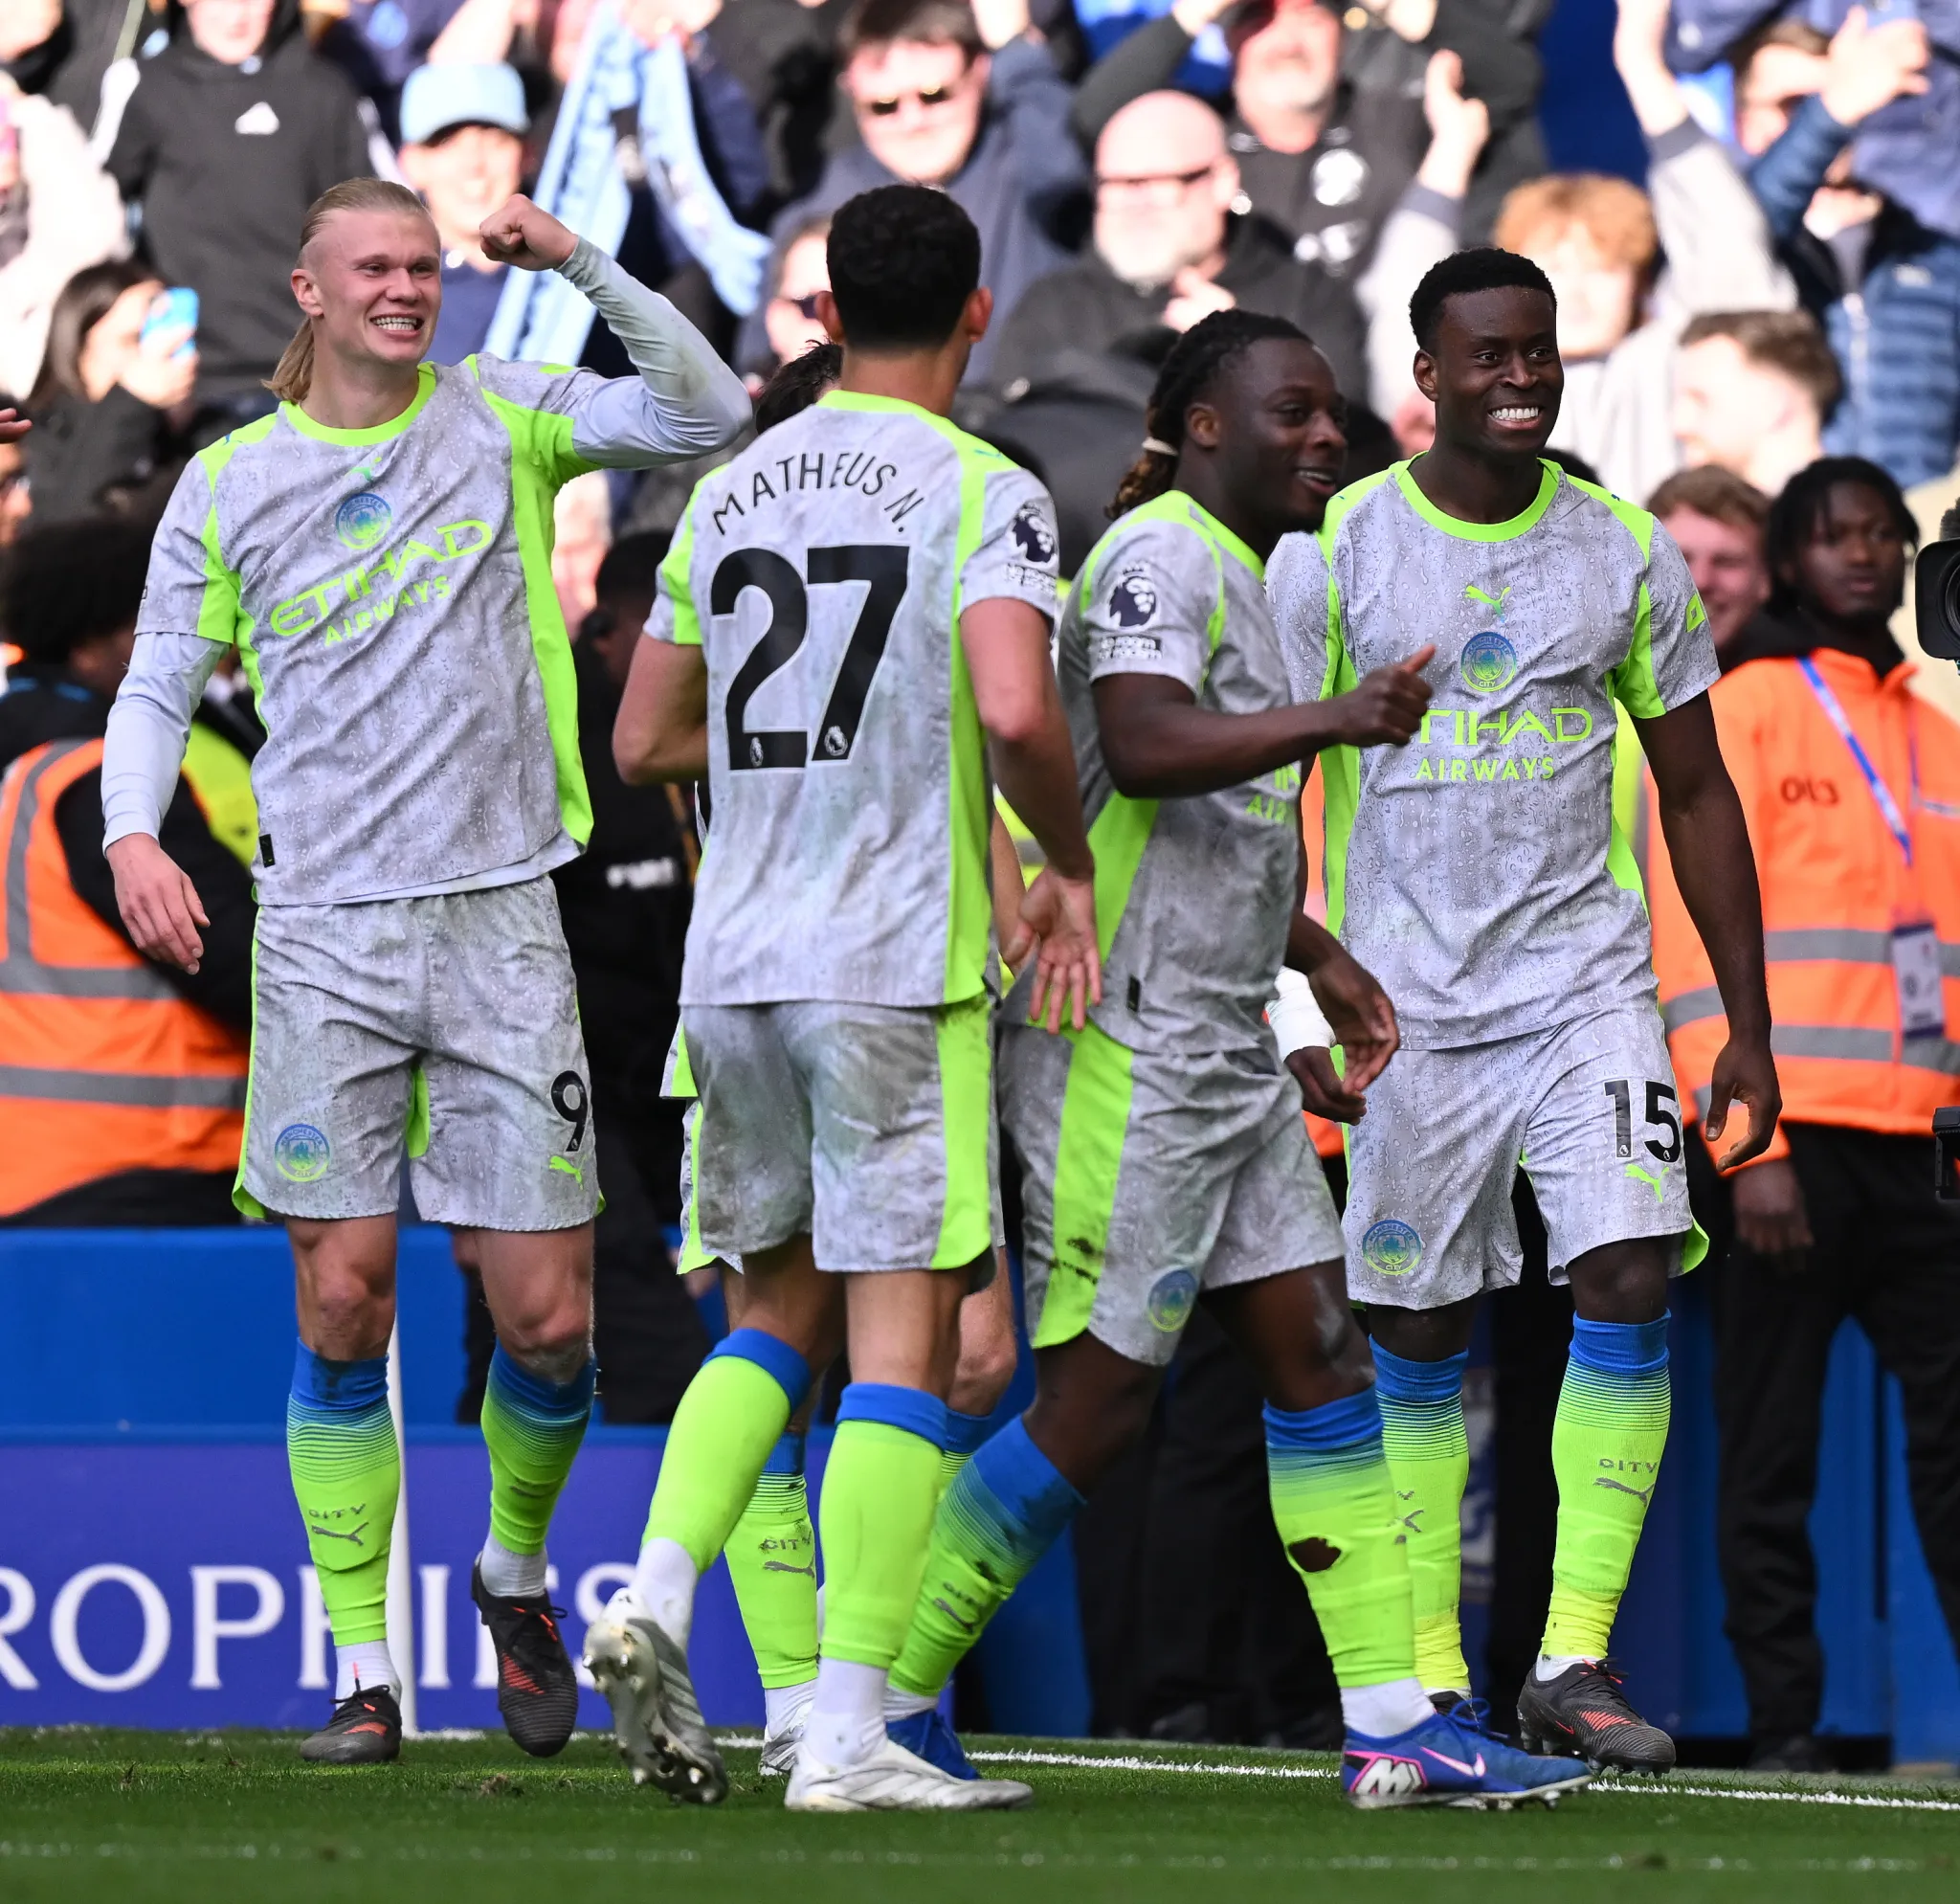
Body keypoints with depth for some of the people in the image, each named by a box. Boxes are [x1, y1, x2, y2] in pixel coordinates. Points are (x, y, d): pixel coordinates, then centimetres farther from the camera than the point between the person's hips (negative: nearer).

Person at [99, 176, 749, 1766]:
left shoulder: (502, 419, 7)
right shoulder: (229, 485, 7)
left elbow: (704, 415, -2)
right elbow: (160, 683, 12)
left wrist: (582, 267, -12)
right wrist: (133, 830, -6)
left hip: (500, 918, 0)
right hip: (325, 932, 0)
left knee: (548, 1318, -2)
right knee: (345, 1303, -5)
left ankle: (517, 1572, 26)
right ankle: (363, 1669, 4)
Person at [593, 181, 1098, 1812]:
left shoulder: (730, 493, 11)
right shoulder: (984, 495, -7)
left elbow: (645, 742, 17)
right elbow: (1017, 711, -23)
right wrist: (1068, 869, -6)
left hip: (732, 961, 6)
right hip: (898, 967, -6)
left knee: (782, 1311, 20)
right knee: (905, 1336, -2)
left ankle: (656, 1599, -1)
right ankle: (847, 1734, -7)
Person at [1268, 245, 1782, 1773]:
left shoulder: (1628, 553, 5)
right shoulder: (1334, 554, -2)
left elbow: (1696, 794, 11)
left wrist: (1750, 1027, 8)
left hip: (1587, 985, 1)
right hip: (1409, 1002, -1)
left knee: (1631, 1281, -14)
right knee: (1420, 1342, 3)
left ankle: (1576, 1663, -9)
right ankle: (1430, 1683, 13)